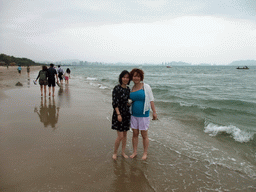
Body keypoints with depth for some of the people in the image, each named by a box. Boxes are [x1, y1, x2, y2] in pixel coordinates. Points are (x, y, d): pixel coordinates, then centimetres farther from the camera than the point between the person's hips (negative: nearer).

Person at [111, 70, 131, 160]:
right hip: (118, 114, -6)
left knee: (125, 134, 12)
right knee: (120, 136, -5)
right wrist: (118, 114, -21)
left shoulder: (128, 89, 7)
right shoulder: (117, 88, -13)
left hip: (126, 114, 6)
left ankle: (123, 152, 26)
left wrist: (129, 103, -2)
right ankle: (115, 153, 16)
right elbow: (114, 102, -16)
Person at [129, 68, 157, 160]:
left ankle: (145, 153, 20)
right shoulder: (131, 88, 7)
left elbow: (151, 100, -7)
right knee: (135, 134, 11)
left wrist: (154, 112, -10)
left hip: (144, 115, -4)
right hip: (134, 115, 4)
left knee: (144, 135, 5)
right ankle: (134, 152, 25)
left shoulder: (146, 87, -7)